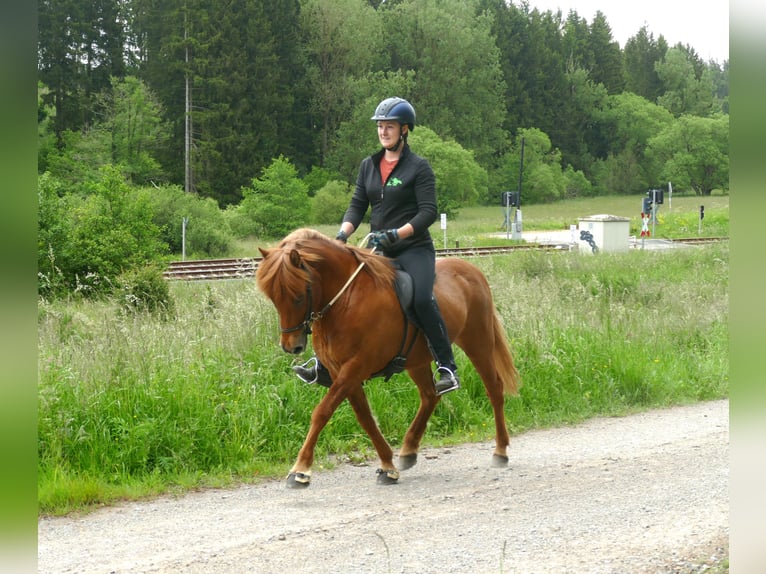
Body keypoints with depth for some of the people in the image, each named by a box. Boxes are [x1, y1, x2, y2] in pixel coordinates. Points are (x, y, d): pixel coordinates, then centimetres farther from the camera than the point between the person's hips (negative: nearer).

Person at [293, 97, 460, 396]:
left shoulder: (419, 167, -4)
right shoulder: (368, 166, 12)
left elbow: (428, 212, -12)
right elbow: (357, 205, 10)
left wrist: (397, 234, -24)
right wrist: (343, 233, -10)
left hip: (414, 249, -6)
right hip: (378, 250, 6)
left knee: (422, 299, -29)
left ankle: (447, 368, -23)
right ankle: (325, 363, 7)